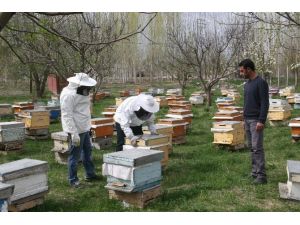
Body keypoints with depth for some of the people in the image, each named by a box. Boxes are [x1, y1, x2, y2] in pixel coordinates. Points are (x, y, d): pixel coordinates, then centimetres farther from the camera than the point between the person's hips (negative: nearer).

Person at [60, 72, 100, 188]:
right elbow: (67, 115, -24)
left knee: (87, 151, 20)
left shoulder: (80, 92, 10)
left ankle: (90, 174, 35)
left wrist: (88, 126, 19)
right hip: (76, 130, -10)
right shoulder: (68, 95, -20)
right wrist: (74, 133, -26)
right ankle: (73, 180, 12)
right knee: (74, 156, 0)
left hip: (84, 128, 10)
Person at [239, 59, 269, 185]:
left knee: (257, 148, -10)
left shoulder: (261, 83, -11)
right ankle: (255, 172, 15)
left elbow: (265, 103, -15)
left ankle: (261, 175, -7)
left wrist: (261, 121, -20)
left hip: (256, 121, -8)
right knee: (252, 147, 9)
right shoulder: (247, 84, 15)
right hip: (247, 120, 8)